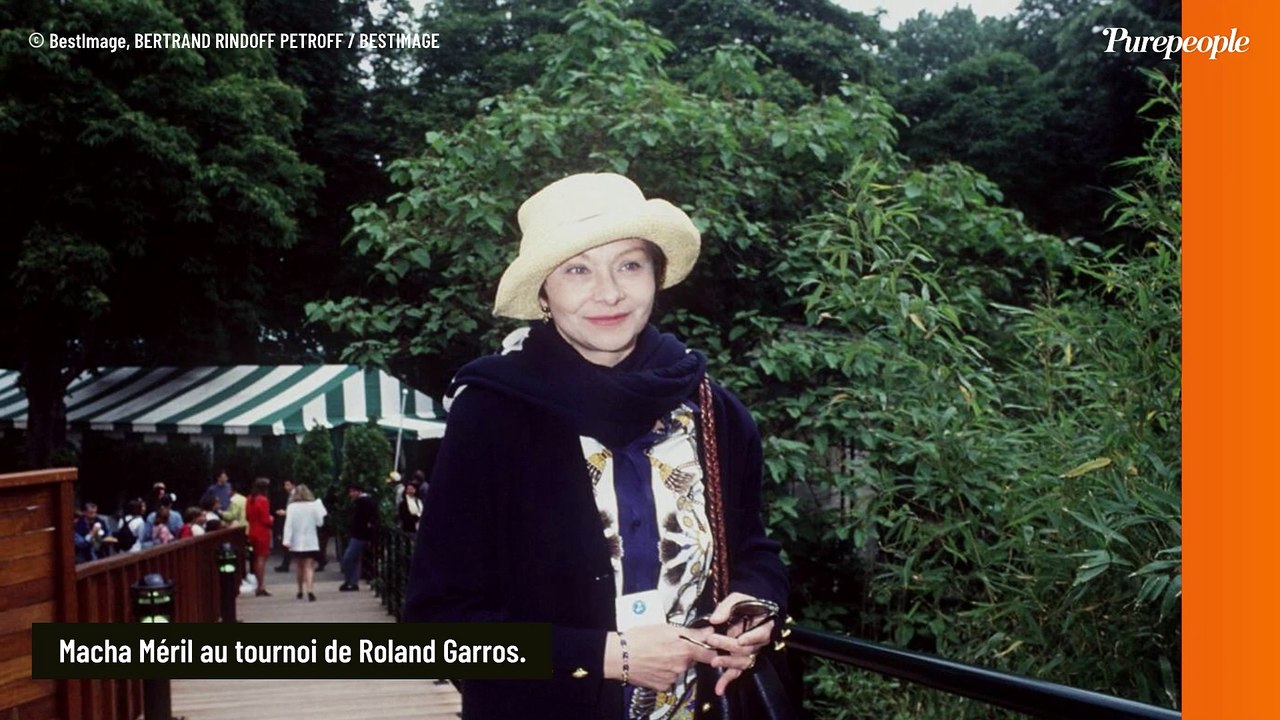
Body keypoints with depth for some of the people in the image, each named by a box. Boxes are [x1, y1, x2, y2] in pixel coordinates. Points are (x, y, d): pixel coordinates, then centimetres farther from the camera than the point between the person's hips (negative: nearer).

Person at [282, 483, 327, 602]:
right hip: (310, 542, -1)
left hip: (297, 542, 2)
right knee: (309, 567, -6)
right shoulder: (313, 506, -6)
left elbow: (288, 524, -10)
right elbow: (320, 522, 1)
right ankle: (310, 590, -25)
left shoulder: (292, 507, -5)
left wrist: (286, 540, -13)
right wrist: (320, 508, 13)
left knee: (300, 566, 20)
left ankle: (300, 591, 31)